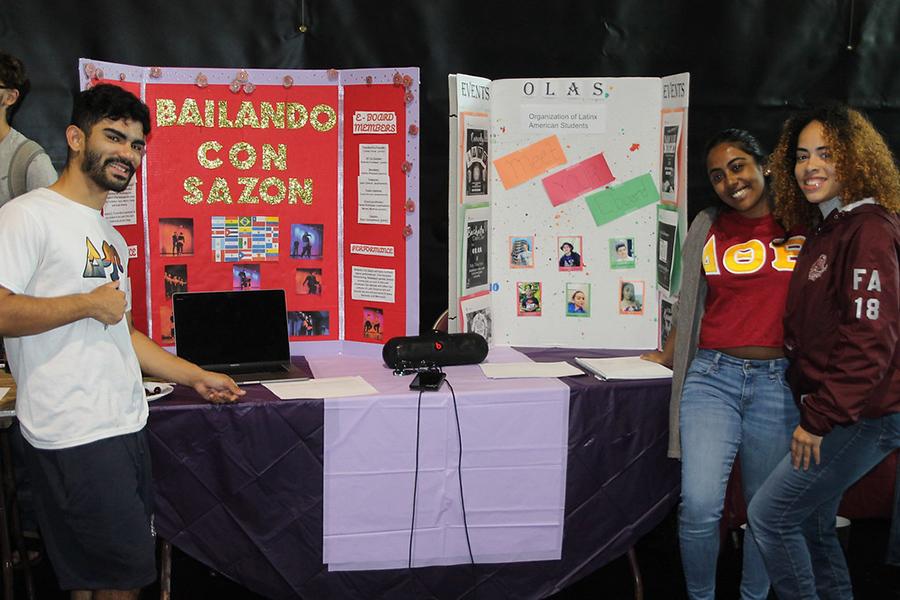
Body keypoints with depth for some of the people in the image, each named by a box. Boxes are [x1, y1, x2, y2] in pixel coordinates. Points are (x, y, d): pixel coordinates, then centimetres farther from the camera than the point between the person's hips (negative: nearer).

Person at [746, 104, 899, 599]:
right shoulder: (825, 228, 15)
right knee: (811, 523, 16)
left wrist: (821, 418, -20)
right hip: (828, 410, 9)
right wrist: (813, 410, 12)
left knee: (769, 516, -6)